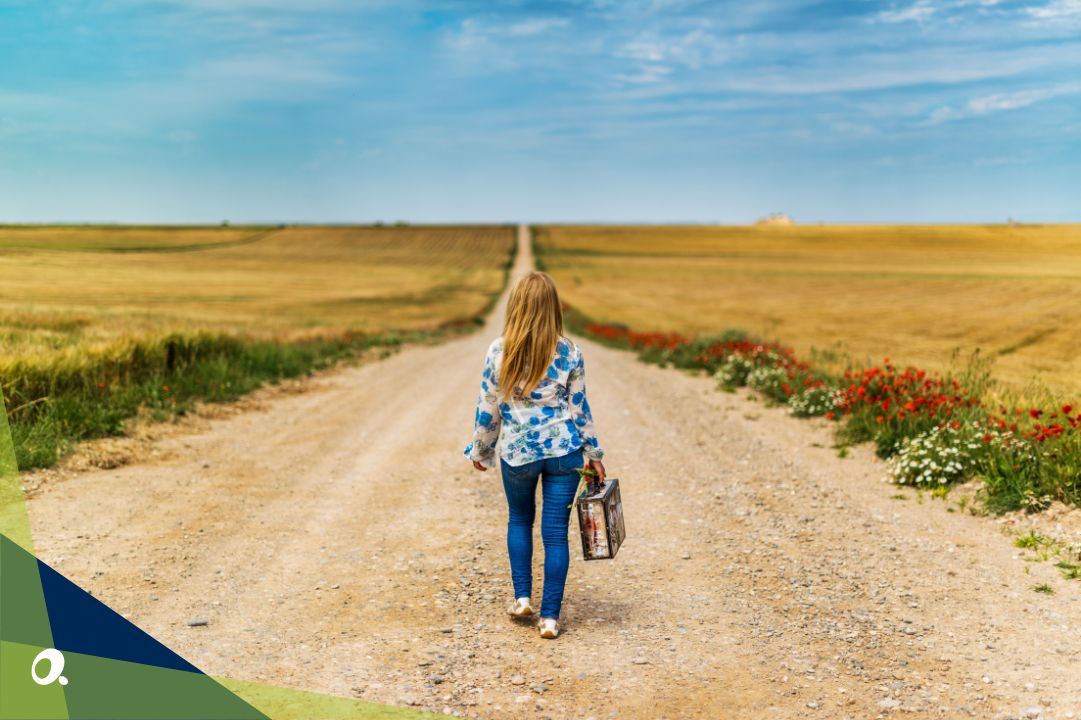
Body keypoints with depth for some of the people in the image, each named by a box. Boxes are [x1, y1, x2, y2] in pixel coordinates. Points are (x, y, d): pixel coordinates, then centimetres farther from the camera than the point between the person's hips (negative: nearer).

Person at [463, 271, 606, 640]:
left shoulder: (499, 351, -7)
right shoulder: (569, 352, -6)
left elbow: (487, 408, -1)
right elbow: (579, 408, 0)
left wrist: (480, 450, 14)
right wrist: (593, 453, 11)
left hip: (517, 451, 0)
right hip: (563, 450, 0)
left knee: (519, 520, 24)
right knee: (556, 532, 5)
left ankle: (522, 597, 22)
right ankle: (550, 616, 7)